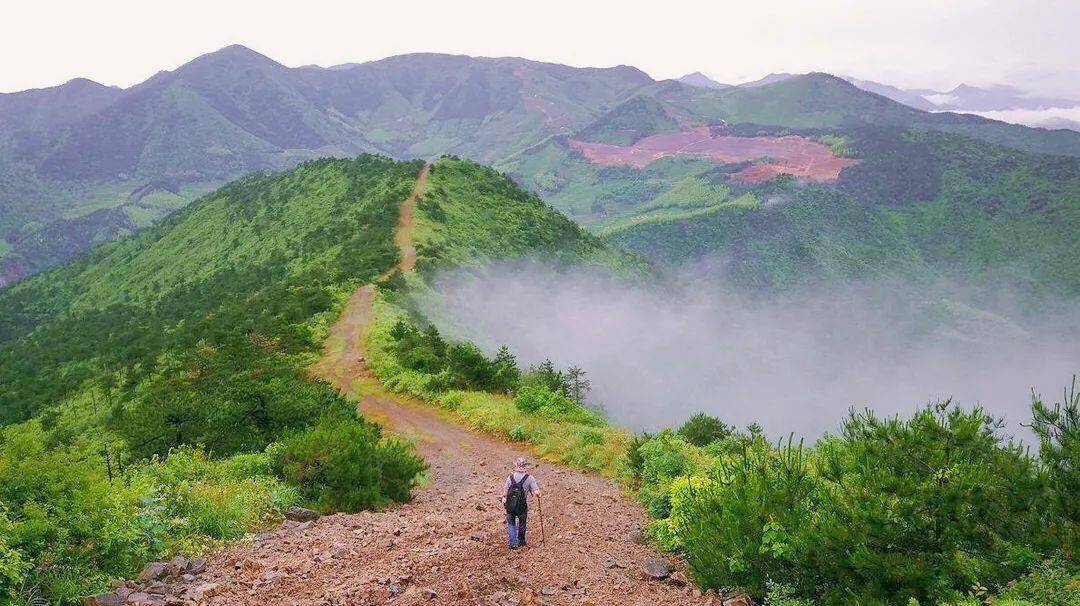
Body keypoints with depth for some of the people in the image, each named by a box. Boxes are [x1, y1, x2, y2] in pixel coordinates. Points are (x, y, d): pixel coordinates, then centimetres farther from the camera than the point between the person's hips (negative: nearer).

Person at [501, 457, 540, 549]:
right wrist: (538, 495, 8)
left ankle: (513, 543, 12)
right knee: (522, 523, 21)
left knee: (511, 524, 18)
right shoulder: (529, 478, -9)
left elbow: (504, 493, -4)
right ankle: (521, 541, 36)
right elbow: (536, 493, -15)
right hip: (522, 507, -1)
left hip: (510, 506, 1)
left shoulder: (510, 477, -4)